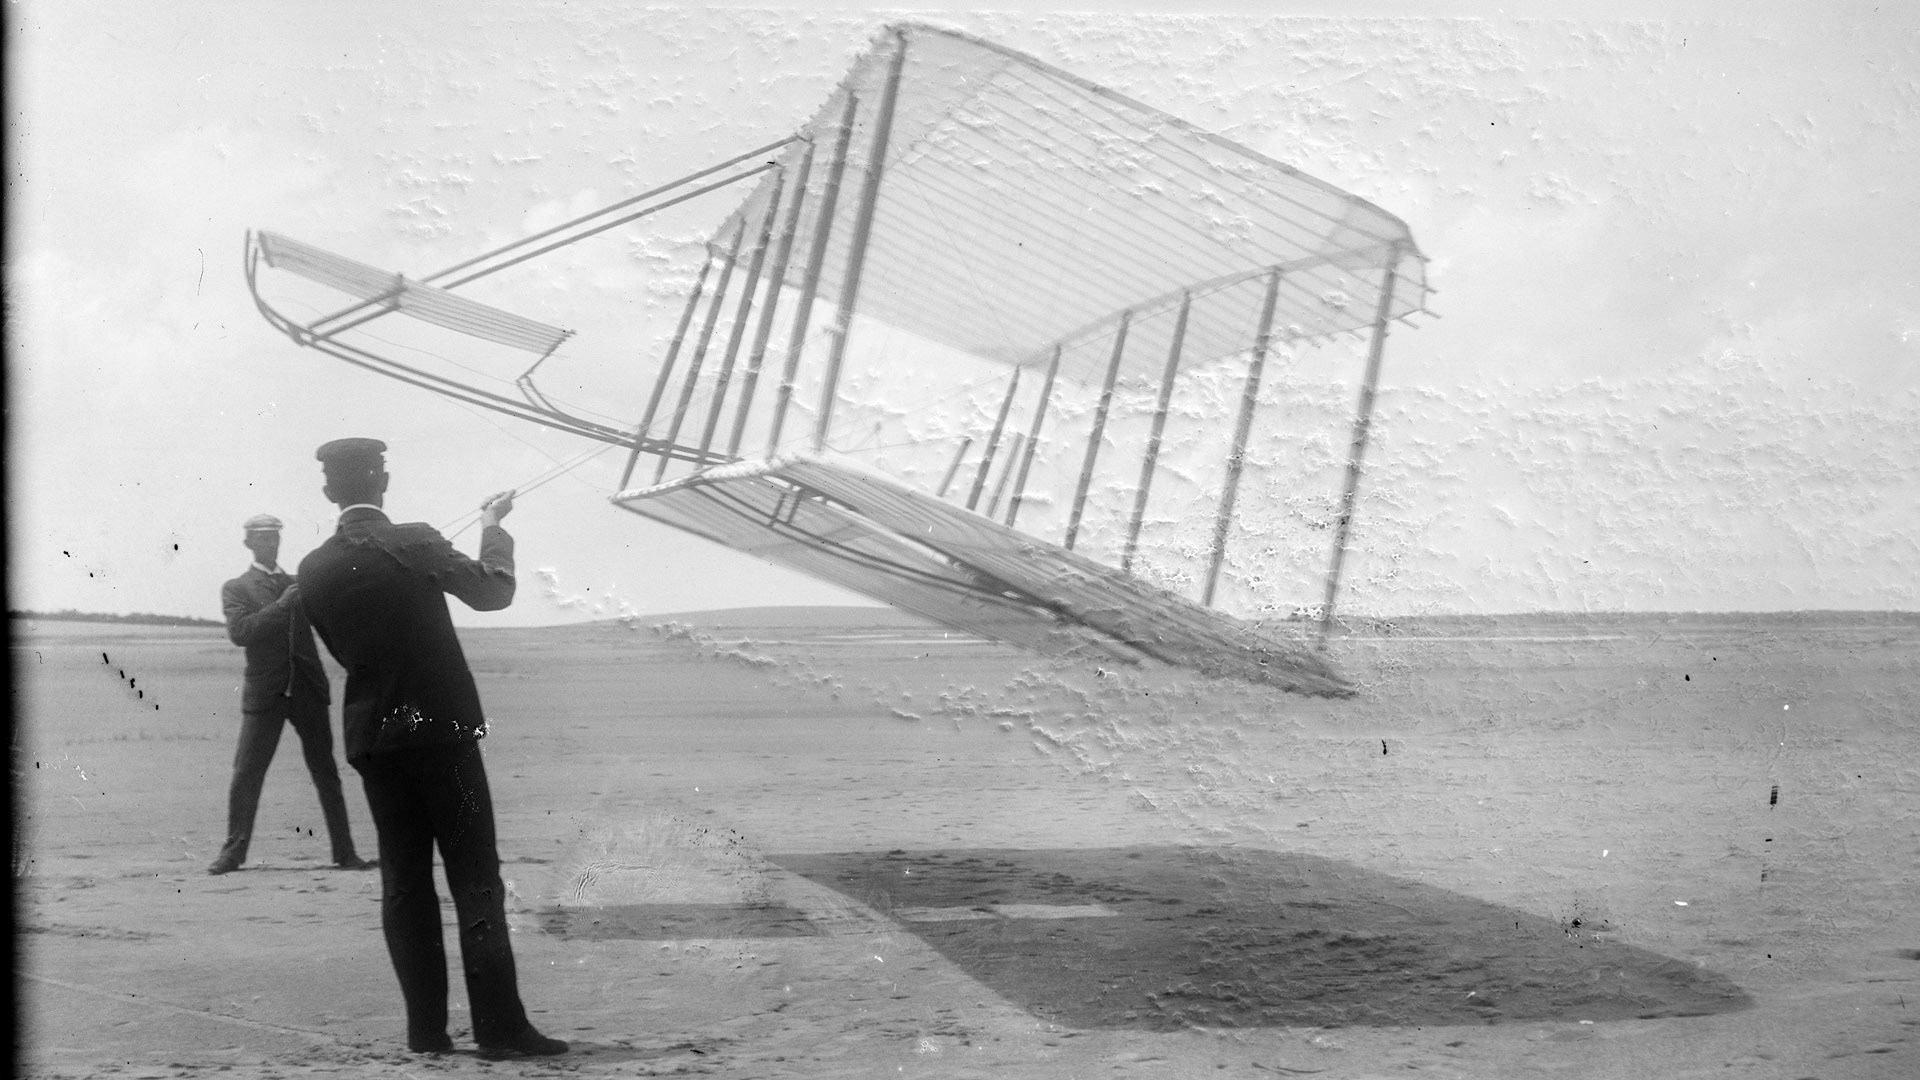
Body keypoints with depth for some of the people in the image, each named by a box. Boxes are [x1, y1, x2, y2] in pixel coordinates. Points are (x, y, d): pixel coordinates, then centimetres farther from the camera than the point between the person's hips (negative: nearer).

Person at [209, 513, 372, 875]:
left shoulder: (299, 584, 18)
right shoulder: (236, 588, 5)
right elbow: (239, 631, -12)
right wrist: (281, 605, -18)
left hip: (307, 689, 3)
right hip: (264, 693, -3)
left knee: (326, 773, 4)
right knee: (246, 774, -4)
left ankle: (345, 852, 6)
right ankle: (233, 852, 4)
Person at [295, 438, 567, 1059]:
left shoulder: (315, 570, 0)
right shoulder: (415, 546, -12)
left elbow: (342, 650, 10)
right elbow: (494, 591, 0)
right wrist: (493, 528, 16)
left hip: (374, 739, 4)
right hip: (443, 729, -4)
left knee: (404, 883, 9)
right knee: (475, 879, -1)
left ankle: (427, 1029, 9)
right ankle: (499, 1026, -4)